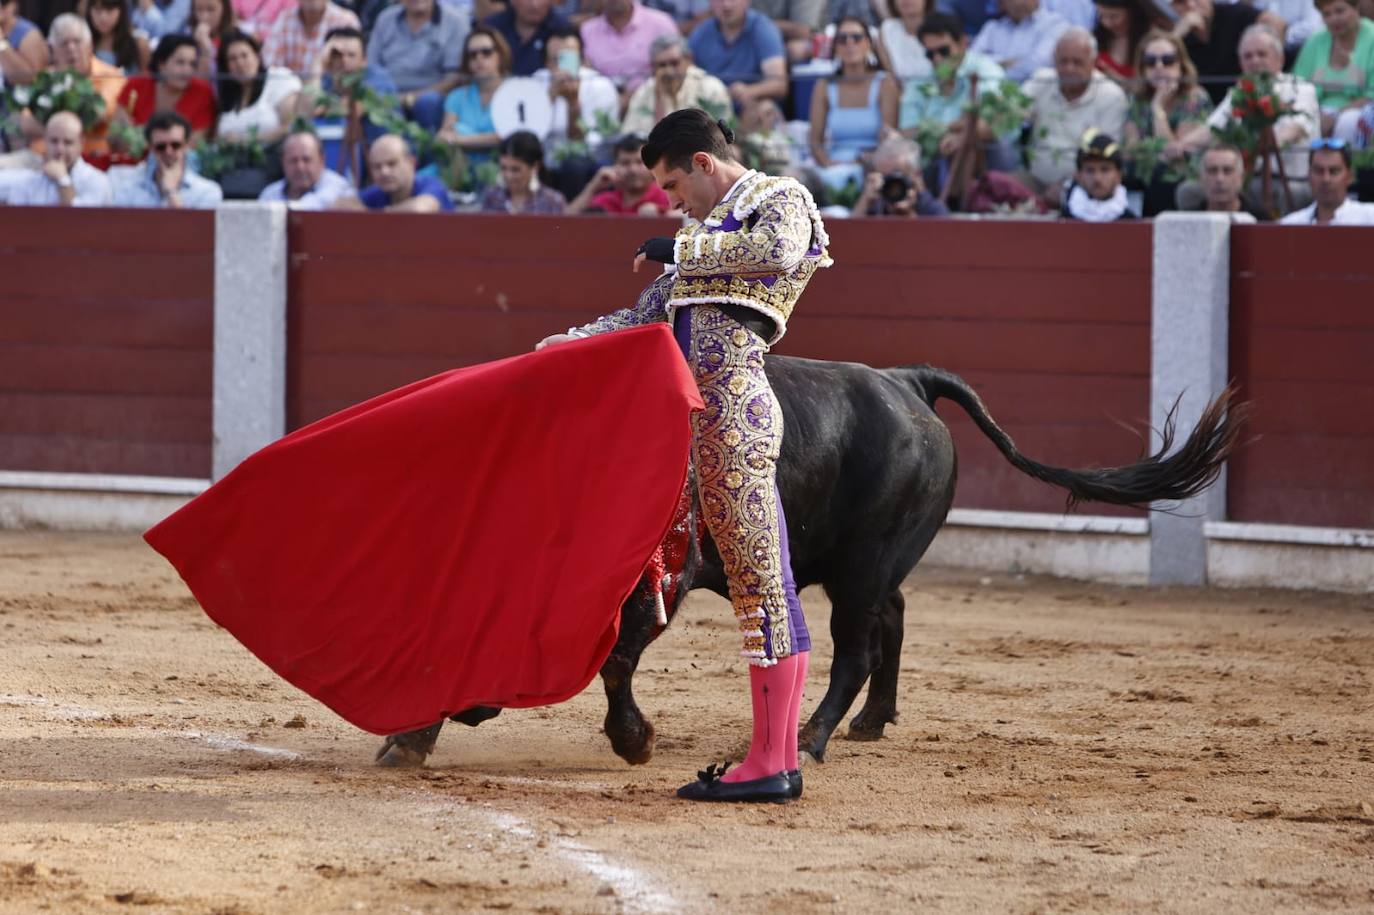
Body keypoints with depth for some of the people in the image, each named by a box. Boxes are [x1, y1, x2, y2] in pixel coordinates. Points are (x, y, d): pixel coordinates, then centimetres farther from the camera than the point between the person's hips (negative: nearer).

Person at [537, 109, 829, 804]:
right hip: (703, 411, 9)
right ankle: (780, 759, 7)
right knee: (755, 584, 7)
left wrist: (682, 249, -9)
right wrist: (562, 346, 23)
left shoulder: (781, 200, 4)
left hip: (734, 398, -9)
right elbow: (643, 318, 33)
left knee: (760, 581, -8)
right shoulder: (711, 236, 30)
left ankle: (769, 765, -9)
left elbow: (780, 250, -20)